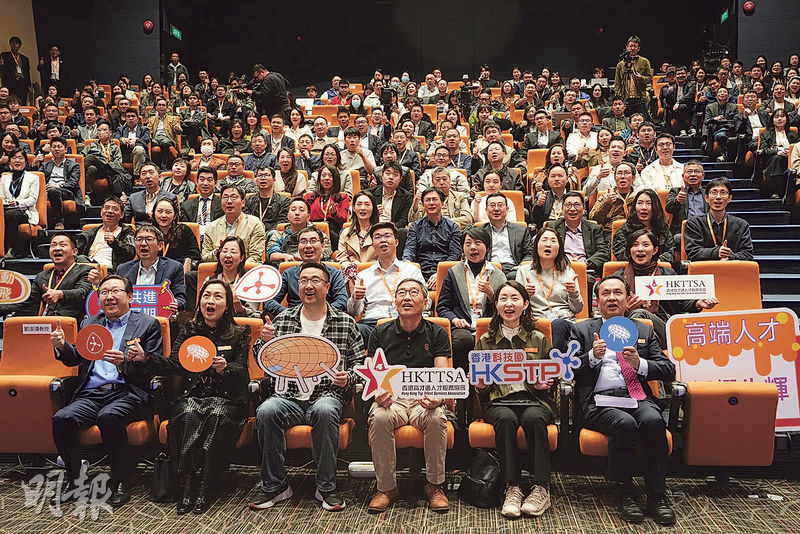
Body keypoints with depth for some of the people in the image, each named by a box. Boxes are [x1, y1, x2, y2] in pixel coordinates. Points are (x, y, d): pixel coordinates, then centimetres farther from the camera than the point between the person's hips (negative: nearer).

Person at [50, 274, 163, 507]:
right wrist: (62, 346, 1)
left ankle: (121, 482, -18)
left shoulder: (147, 324, 10)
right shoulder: (89, 323, 24)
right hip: (91, 394, 4)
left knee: (108, 417, -35)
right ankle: (74, 479, -5)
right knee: (62, 418, -25)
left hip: (128, 393, -4)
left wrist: (127, 362, -18)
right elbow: (75, 359, 23)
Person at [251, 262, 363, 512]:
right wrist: (264, 340, -6)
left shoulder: (345, 323, 9)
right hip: (288, 396, 2)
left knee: (325, 411, -35)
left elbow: (360, 362, 9)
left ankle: (326, 487, -17)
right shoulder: (283, 320, 14)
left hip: (326, 394, -2)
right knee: (266, 411, -30)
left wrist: (348, 377, -12)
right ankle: (274, 485, -11)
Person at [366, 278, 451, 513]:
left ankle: (435, 486, -12)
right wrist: (378, 394, -19)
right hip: (391, 398, 1)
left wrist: (438, 398, -24)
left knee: (437, 418, -32)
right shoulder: (380, 334, 9)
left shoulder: (438, 334, 8)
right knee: (379, 418, -32)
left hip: (424, 399, 0)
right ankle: (386, 487, -15)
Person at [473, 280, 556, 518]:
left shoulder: (539, 339, 16)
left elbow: (553, 379, 18)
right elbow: (479, 383, 20)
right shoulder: (485, 341, 17)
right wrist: (480, 385, -3)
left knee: (533, 418, -34)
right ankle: (512, 488, -31)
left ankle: (542, 489, -28)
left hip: (534, 399, 0)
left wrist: (545, 384, -4)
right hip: (499, 401, 0)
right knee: (506, 418, -34)